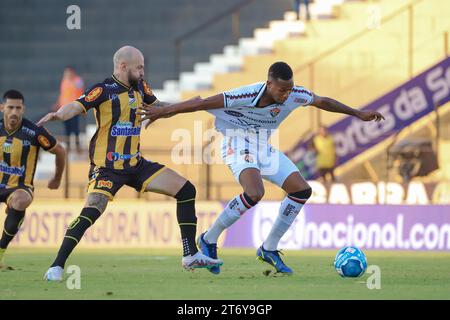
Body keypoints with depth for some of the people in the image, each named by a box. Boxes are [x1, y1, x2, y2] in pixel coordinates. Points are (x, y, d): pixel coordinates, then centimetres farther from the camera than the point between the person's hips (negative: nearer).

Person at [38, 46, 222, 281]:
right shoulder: (104, 90, -14)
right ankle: (57, 266, -18)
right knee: (91, 211, -27)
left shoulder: (139, 86, 7)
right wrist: (58, 115, -50)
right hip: (107, 168, -7)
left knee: (186, 190, 4)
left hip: (136, 164, 7)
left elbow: (157, 106, 25)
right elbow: (75, 107, -28)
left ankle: (191, 256, 12)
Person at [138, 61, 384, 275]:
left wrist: (358, 114, 15)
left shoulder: (295, 95, -13)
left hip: (264, 147, 7)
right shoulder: (246, 95, -30)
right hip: (238, 144, -7)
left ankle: (269, 249, 9)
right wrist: (162, 112, -23)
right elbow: (203, 103, -26)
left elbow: (323, 102, 8)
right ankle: (209, 240, -14)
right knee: (255, 192, -32)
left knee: (302, 190, -2)